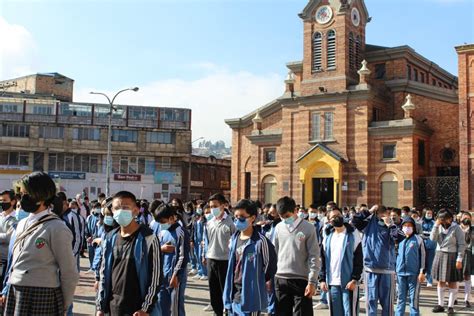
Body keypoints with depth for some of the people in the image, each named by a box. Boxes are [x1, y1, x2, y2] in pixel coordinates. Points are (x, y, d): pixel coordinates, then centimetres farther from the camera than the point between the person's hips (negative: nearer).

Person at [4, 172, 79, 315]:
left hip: (42, 297, -6)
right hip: (14, 294, 6)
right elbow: (14, 262, 17)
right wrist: (8, 290, 11)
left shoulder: (57, 229, -12)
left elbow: (69, 274, -9)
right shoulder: (22, 225, 10)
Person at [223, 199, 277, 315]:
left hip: (250, 296, -7)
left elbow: (271, 265, -8)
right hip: (234, 293, 7)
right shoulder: (234, 239, 8)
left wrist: (262, 283, 3)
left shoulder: (260, 241, -16)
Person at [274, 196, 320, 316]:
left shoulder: (308, 228, -7)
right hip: (280, 279, 4)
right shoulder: (278, 228, 6)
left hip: (301, 280, -4)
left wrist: (312, 281, -12)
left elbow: (314, 257, -8)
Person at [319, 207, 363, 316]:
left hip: (349, 282, -4)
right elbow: (323, 260, 11)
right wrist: (322, 279, 3)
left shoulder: (353, 234, -2)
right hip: (332, 283, 4)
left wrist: (354, 279, -13)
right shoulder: (328, 236, 11)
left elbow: (359, 260, -5)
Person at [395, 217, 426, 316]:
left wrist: (422, 271, -8)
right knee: (401, 297, 11)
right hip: (401, 273, 4)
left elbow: (422, 256, -3)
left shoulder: (418, 239, -2)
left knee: (414, 298, 2)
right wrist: (395, 270, 14)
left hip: (414, 273, -4)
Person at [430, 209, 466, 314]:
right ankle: (440, 305, 21)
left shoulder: (456, 228, -10)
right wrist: (436, 225, -13)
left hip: (452, 256, -5)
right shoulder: (440, 227, 4)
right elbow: (433, 239, -7)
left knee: (452, 282, 3)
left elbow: (462, 245, -11)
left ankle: (450, 306, 11)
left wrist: (459, 259, -15)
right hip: (440, 255, 5)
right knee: (440, 281, 11)